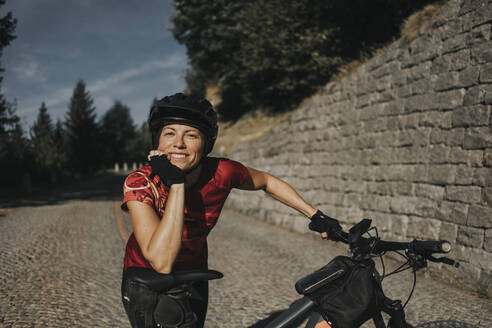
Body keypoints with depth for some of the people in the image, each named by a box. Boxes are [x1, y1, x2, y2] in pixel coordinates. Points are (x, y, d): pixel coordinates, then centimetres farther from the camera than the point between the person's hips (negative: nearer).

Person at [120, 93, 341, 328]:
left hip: (194, 278, 3)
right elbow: (162, 263, -42)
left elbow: (267, 182, -1)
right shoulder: (140, 184, -31)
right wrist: (176, 183, -43)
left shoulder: (222, 173, -24)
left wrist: (314, 215, -3)